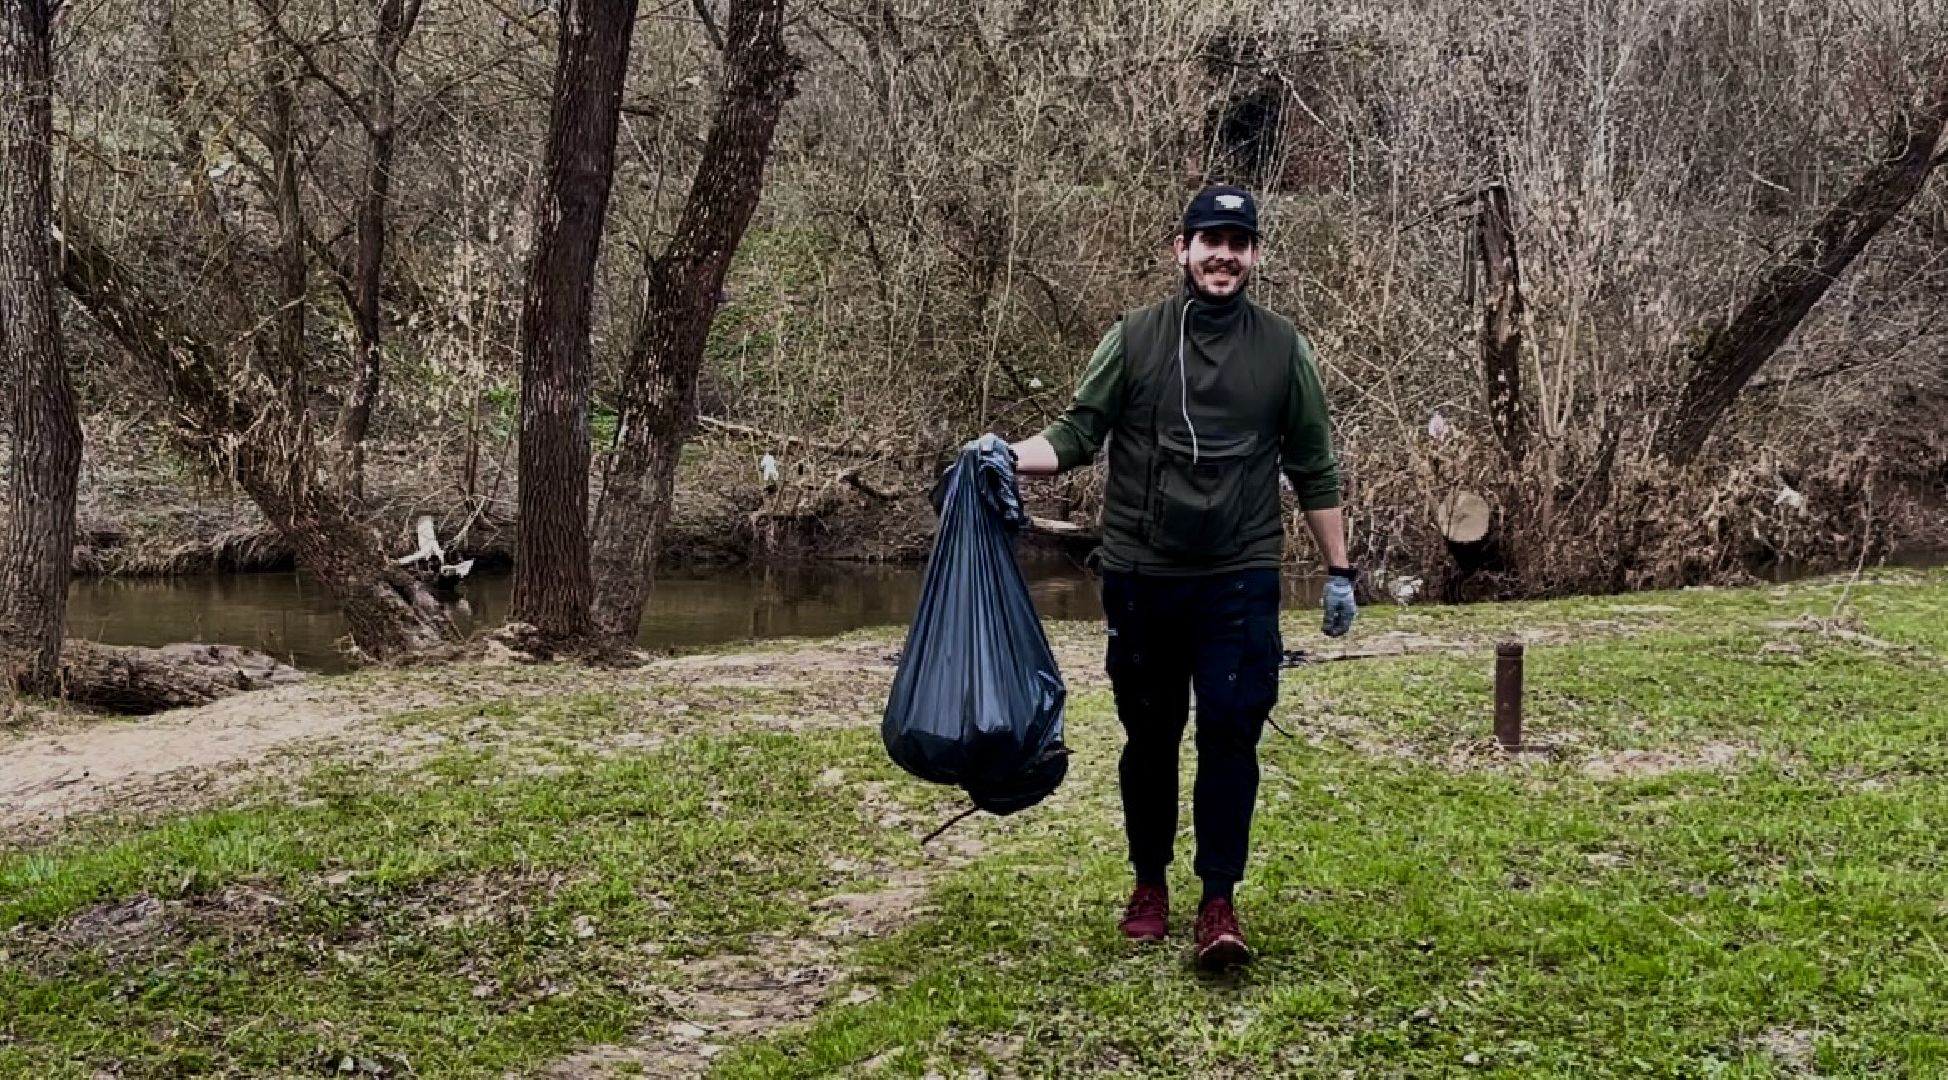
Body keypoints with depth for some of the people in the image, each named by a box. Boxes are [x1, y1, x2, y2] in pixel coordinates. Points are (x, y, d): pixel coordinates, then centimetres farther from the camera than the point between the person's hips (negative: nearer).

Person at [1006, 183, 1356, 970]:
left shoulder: (1282, 347, 5)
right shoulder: (1134, 339, 3)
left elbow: (1314, 470, 10)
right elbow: (1076, 434, 3)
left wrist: (1339, 570, 10)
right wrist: (1010, 457, -17)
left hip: (1239, 580, -1)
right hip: (1141, 578, 1)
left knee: (1230, 734, -7)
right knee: (1149, 735, 10)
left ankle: (1219, 900, 1)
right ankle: (1149, 883, 25)